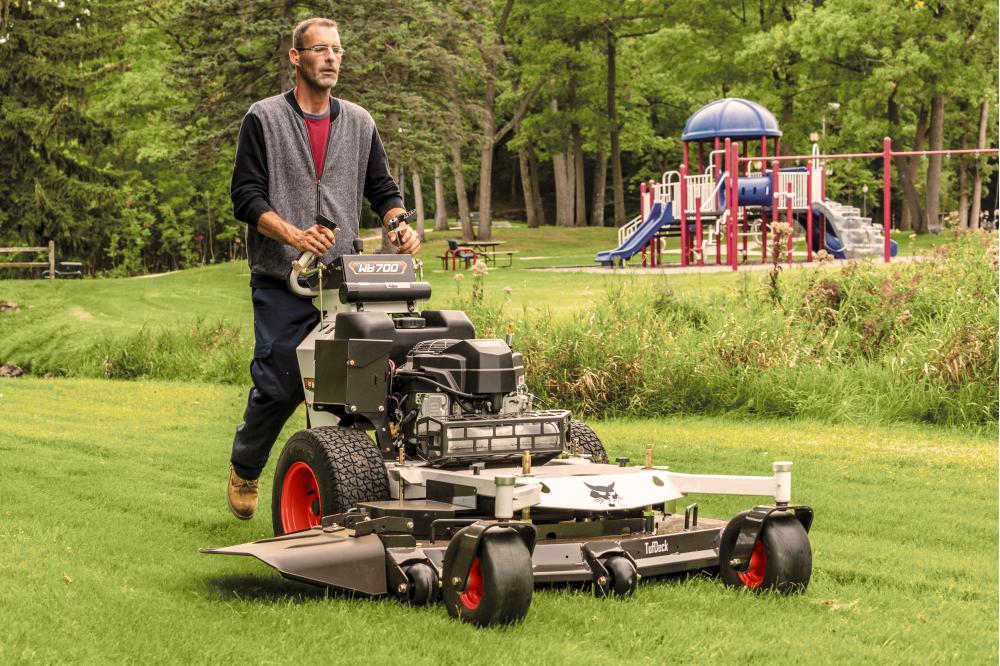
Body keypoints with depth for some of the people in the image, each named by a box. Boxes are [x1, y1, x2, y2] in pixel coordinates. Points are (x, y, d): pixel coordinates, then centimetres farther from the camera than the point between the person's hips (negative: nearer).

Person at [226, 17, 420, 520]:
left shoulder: (359, 124, 13)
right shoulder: (264, 119, 1)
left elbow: (382, 189, 16)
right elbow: (246, 197, -5)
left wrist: (399, 225, -7)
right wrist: (294, 235, -21)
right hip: (281, 282, -3)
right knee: (278, 387, -4)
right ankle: (244, 471, 21)